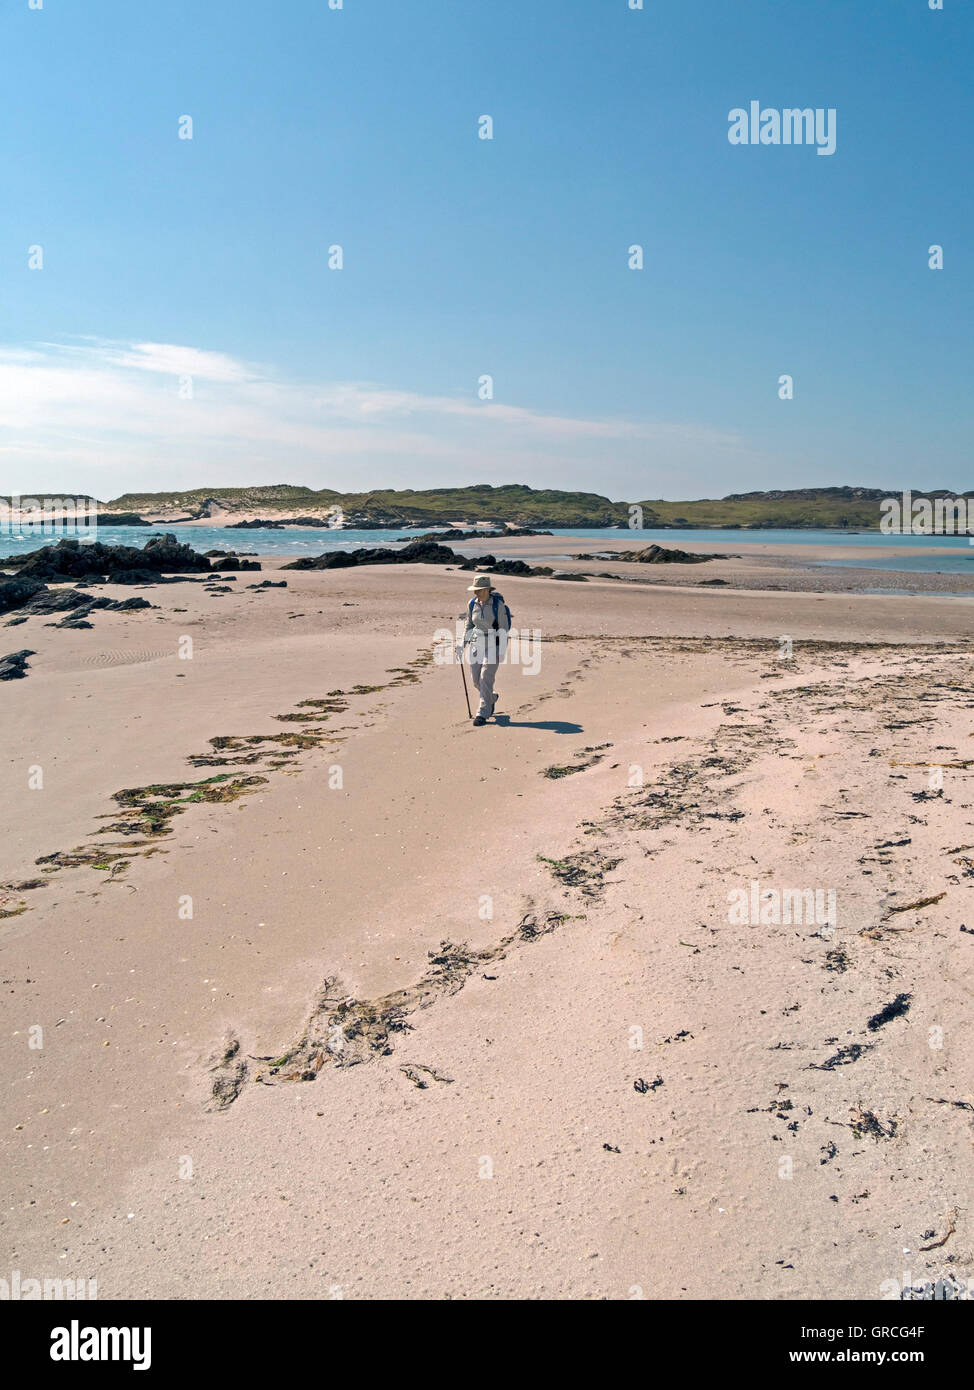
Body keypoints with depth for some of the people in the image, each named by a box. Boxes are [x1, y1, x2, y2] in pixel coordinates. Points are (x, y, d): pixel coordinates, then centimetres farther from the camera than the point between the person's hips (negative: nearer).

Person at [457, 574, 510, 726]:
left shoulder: (498, 605, -14)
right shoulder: (472, 604, 1)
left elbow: (504, 629, -11)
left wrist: (502, 651, -16)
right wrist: (462, 644, 4)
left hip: (494, 645, -5)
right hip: (476, 645, 5)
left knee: (486, 678, -12)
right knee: (476, 680, 7)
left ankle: (482, 714, -5)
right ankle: (491, 699, 36)